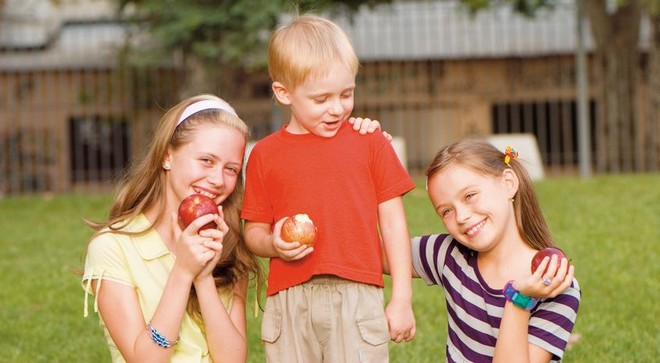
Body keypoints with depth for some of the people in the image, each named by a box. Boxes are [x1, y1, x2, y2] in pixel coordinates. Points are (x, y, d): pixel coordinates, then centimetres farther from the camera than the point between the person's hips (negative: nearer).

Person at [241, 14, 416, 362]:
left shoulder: (370, 142, 6)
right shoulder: (264, 154, 8)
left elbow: (392, 222, 6)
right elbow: (253, 231, 12)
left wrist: (402, 299, 3)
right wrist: (273, 244, -11)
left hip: (357, 297, -1)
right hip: (290, 303, 1)